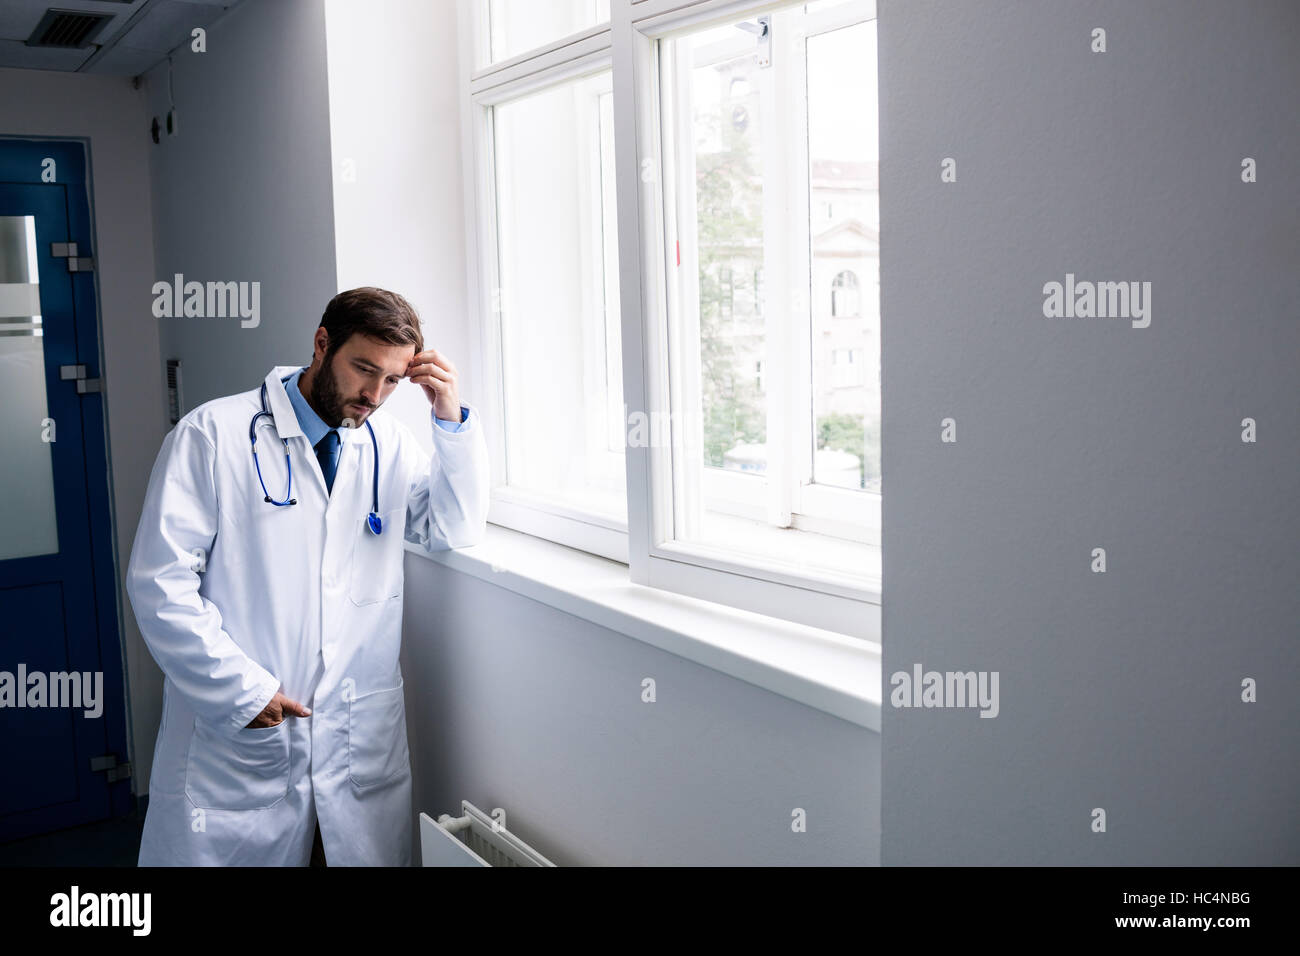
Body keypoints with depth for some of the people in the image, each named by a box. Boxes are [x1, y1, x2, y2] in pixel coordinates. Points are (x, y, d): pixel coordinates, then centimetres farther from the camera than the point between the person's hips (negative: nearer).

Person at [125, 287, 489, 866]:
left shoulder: (390, 444, 8)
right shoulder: (213, 435, -7)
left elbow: (457, 531, 3)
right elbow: (159, 581, -9)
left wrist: (451, 418, -8)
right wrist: (240, 689, -13)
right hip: (235, 740, -3)